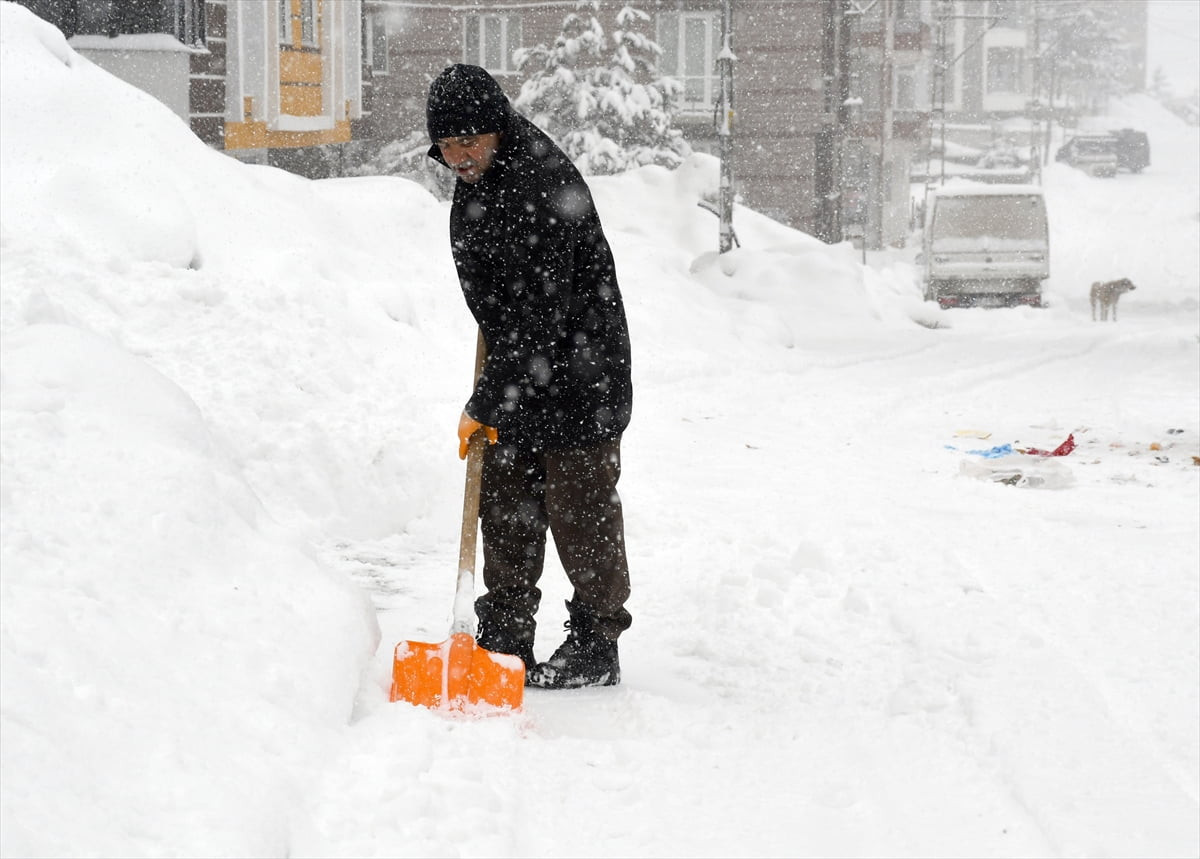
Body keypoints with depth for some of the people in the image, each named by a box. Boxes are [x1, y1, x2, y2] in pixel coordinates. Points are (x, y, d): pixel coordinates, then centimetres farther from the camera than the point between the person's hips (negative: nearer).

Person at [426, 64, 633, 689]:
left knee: (579, 511, -2)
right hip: (517, 378, 9)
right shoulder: (476, 179, 5)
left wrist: (483, 405, -24)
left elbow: (538, 320, -27)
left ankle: (596, 646, 8)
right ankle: (503, 641, 19)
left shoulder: (539, 189, -25)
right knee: (504, 508, 11)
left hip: (578, 375, -9)